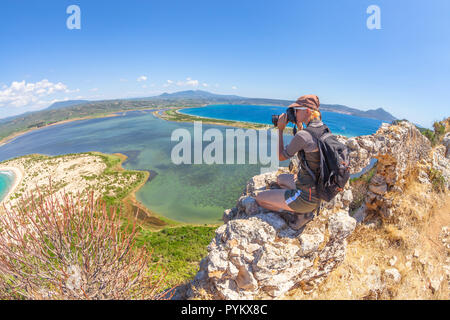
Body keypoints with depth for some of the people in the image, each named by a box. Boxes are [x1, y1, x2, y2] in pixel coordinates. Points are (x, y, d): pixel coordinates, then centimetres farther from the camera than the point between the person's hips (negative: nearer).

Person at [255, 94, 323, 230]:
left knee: (259, 198, 6)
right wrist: (300, 127, 11)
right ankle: (305, 209, 15)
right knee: (280, 179, 32)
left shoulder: (303, 135, -26)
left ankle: (300, 213, 3)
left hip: (307, 196, -9)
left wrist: (280, 129, -6)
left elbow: (281, 156, -10)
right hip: (319, 190, 9)